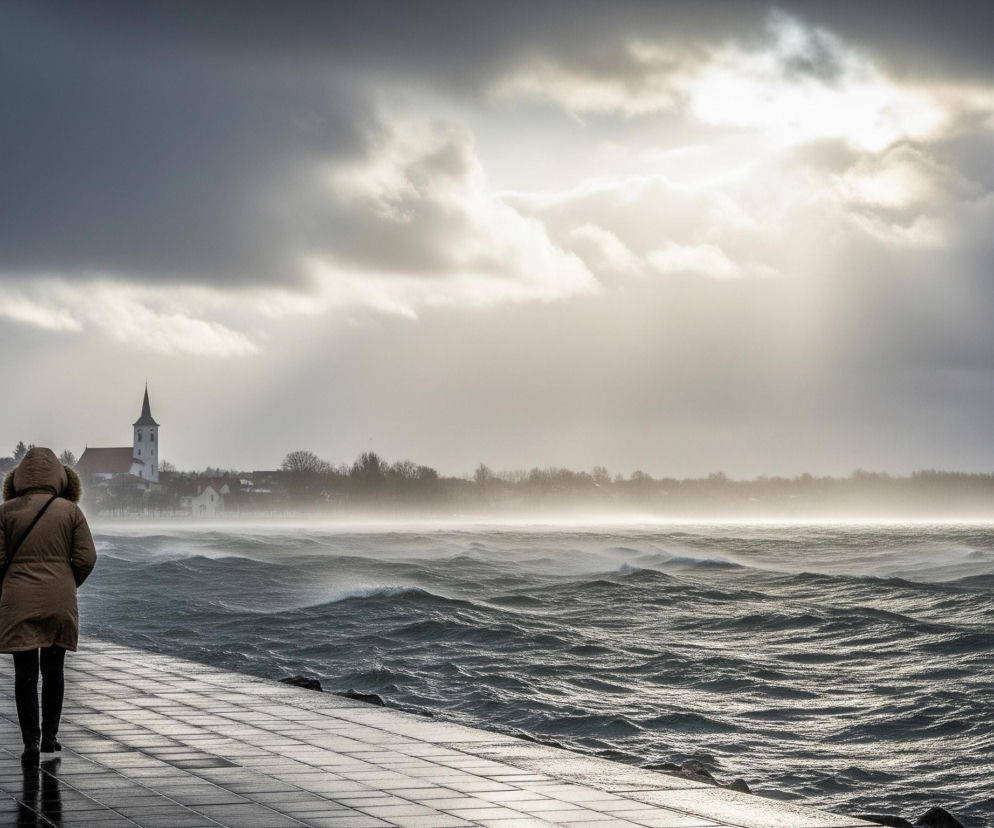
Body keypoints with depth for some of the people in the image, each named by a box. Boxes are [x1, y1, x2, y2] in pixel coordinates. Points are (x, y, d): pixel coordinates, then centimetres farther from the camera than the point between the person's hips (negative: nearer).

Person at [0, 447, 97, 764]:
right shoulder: (70, 511, 0)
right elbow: (86, 558, -3)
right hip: (60, 601, 1)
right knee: (53, 669, 17)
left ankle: (31, 742, -3)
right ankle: (50, 735, 21)